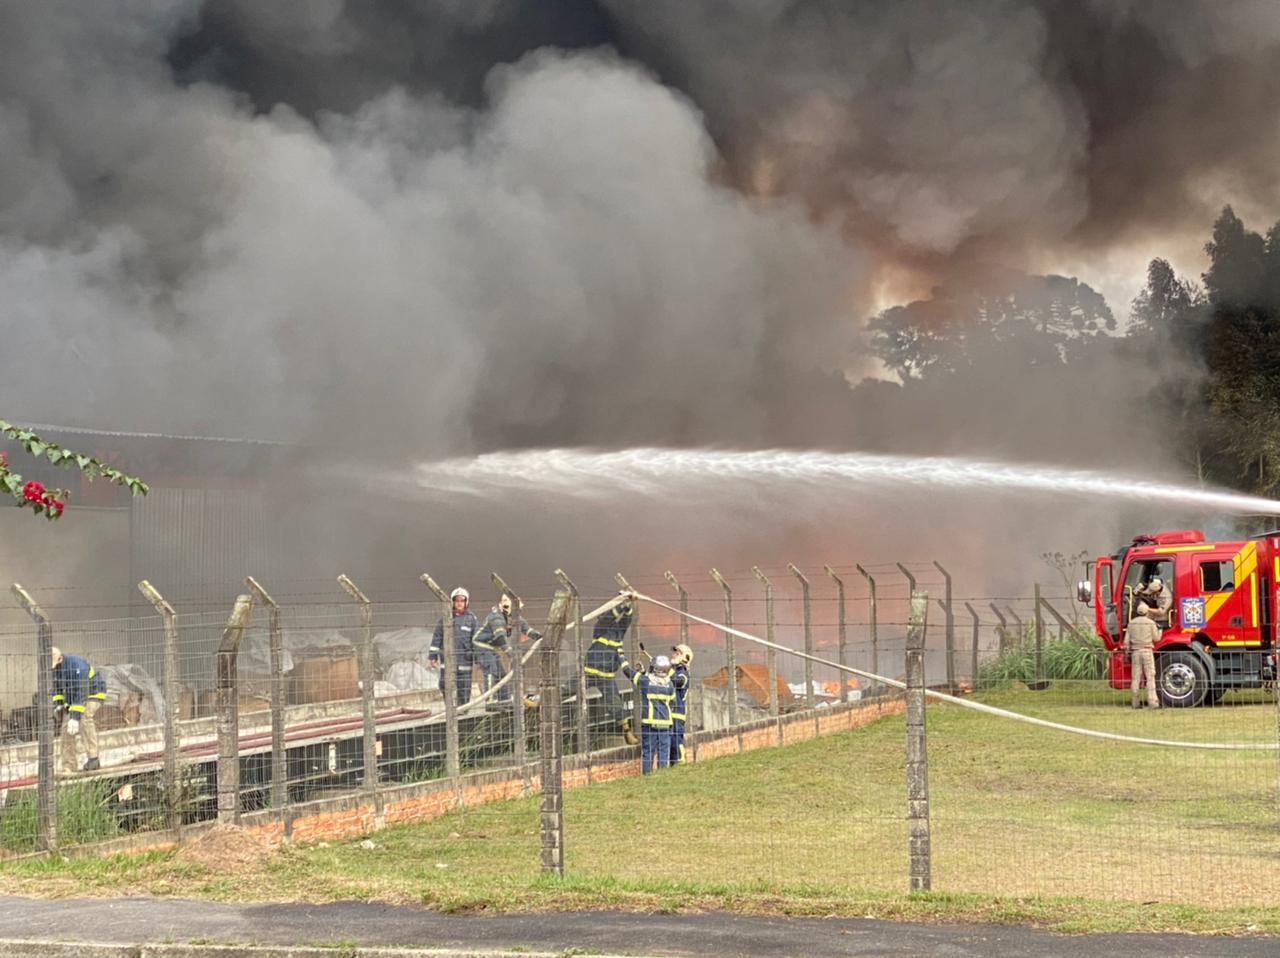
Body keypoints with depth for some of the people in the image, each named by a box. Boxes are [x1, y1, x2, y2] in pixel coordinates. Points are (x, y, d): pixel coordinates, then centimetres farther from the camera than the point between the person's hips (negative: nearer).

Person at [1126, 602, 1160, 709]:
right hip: (1147, 651, -3)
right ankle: (1153, 702, -12)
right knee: (1150, 677, -4)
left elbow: (1127, 641, 4)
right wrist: (1159, 630, 20)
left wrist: (1127, 653, 12)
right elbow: (1156, 638, 1)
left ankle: (1135, 702, 7)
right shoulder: (1150, 623, -3)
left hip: (1135, 652, 3)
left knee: (1136, 678, 6)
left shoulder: (1131, 623, 6)